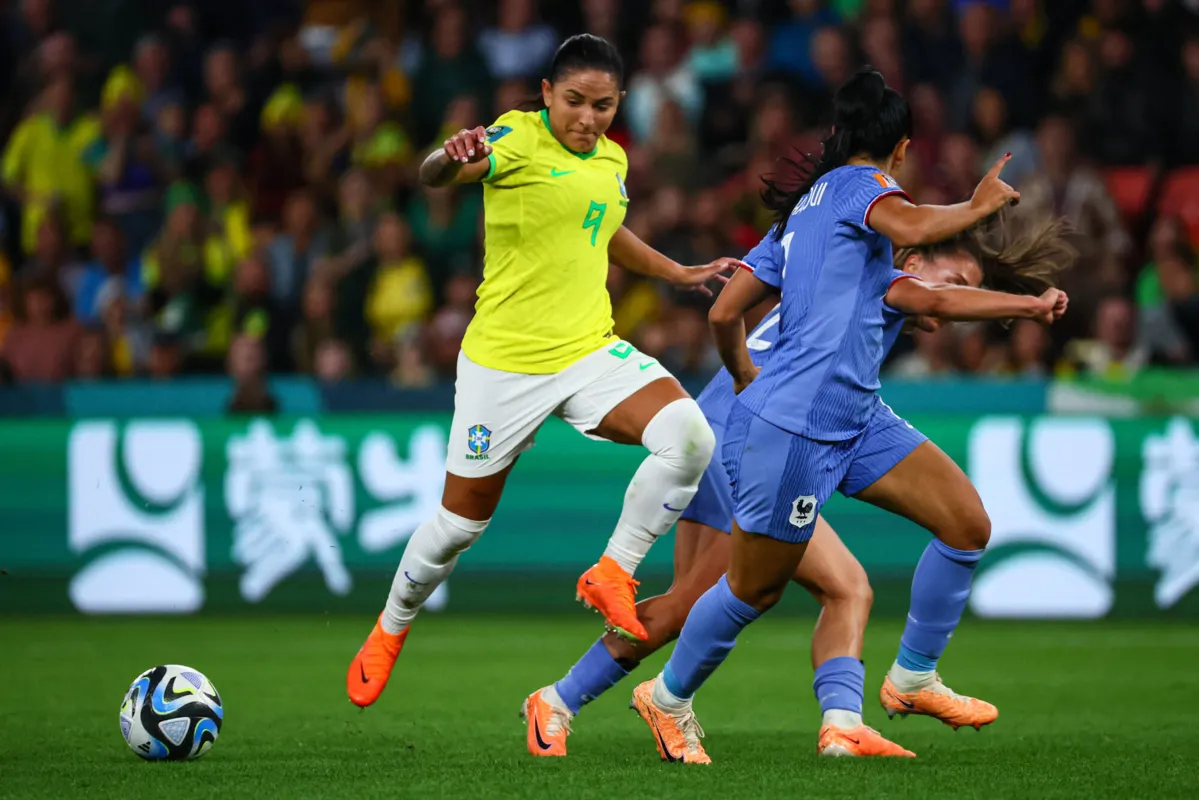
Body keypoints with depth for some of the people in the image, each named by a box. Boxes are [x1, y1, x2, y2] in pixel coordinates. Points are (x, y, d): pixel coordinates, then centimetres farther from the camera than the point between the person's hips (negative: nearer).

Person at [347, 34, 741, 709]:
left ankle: (613, 574, -6)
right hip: (504, 362, -5)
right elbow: (435, 174, -33)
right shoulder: (519, 138, -13)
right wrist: (453, 158, -56)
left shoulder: (611, 160, 8)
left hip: (591, 351, 5)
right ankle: (392, 629, 35)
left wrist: (681, 274, 30)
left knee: (689, 436, -22)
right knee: (463, 520, 7)